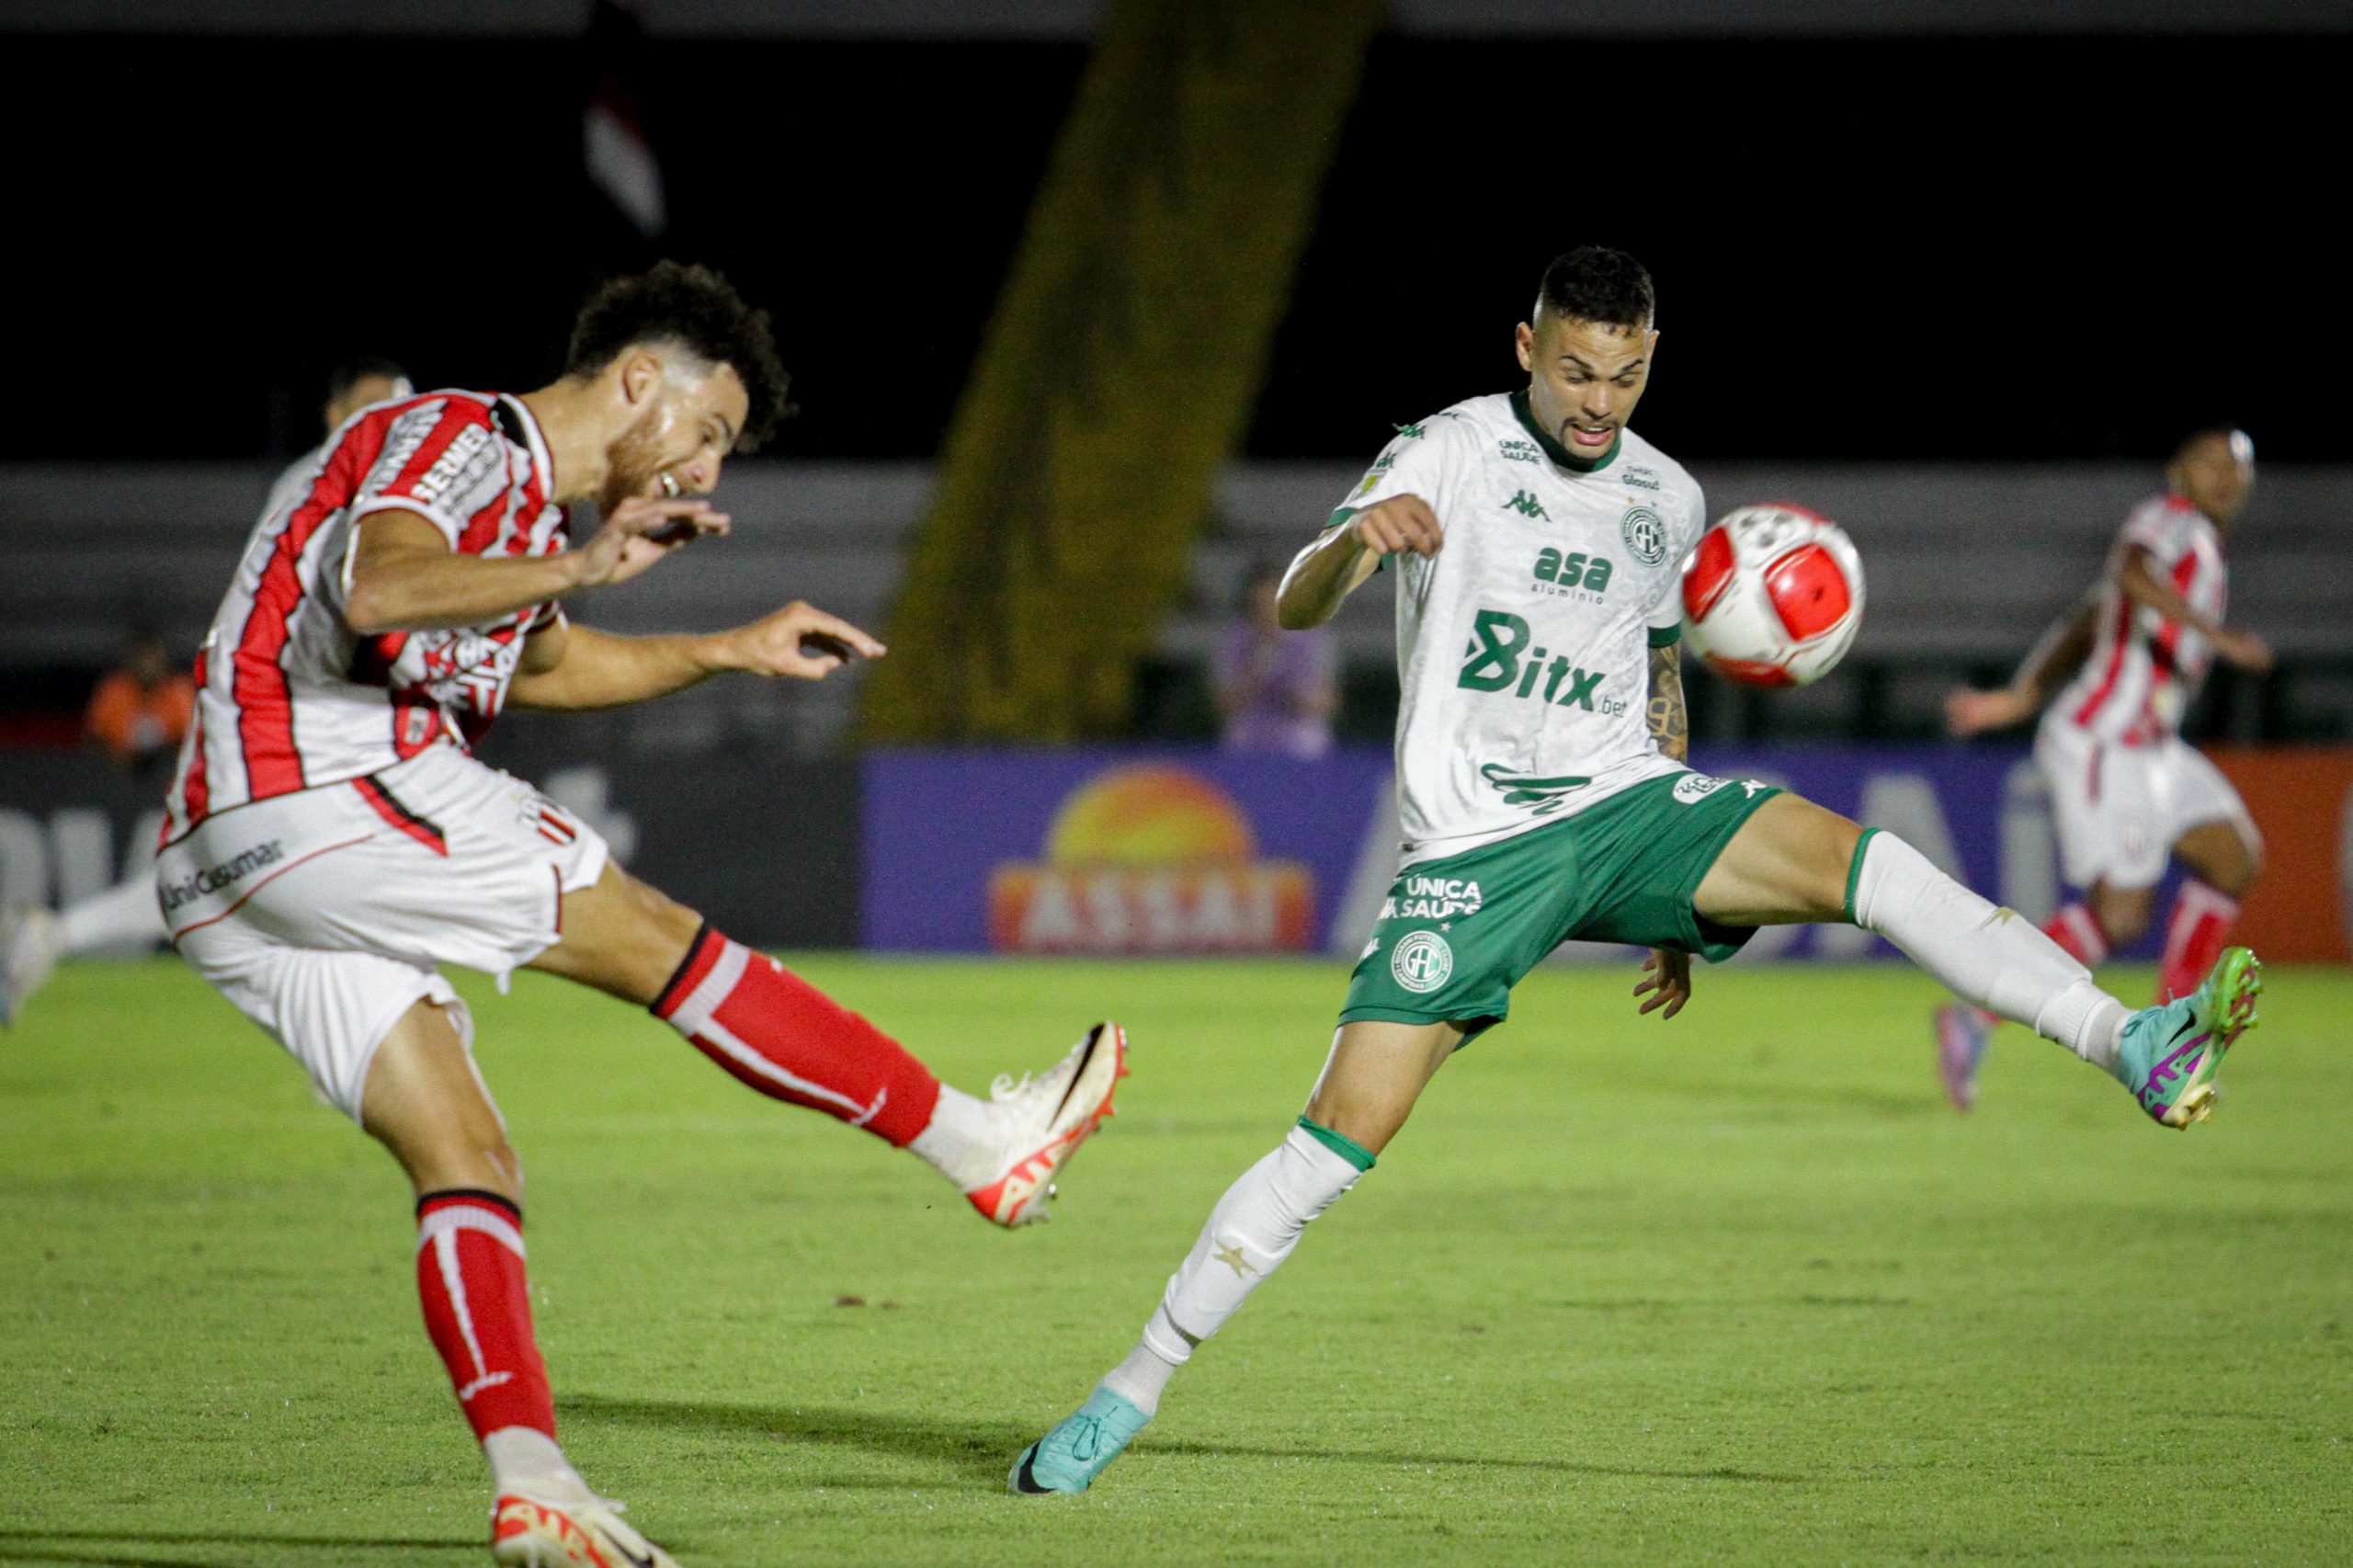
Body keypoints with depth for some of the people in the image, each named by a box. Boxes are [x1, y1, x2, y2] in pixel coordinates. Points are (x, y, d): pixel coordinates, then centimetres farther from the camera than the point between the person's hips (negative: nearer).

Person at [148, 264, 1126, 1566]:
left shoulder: (517, 492, 25)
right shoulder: (461, 438, -7)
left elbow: (550, 664, 43)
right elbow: (374, 591, -27)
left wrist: (730, 652, 38)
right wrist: (583, 567, -38)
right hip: (324, 790, -10)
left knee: (464, 1162, 3)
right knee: (647, 936, -4)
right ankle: (982, 1143, 1)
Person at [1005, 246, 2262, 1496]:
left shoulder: (1666, 499, 11)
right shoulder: (1451, 454, -6)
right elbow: (1293, 609, -17)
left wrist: (1680, 901, 25)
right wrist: (1356, 537, -42)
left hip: (1626, 806, 4)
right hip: (1475, 846, -4)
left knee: (1871, 864, -21)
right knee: (1342, 1137, -13)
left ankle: (2131, 1046, -31)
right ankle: (1129, 1390, -2)